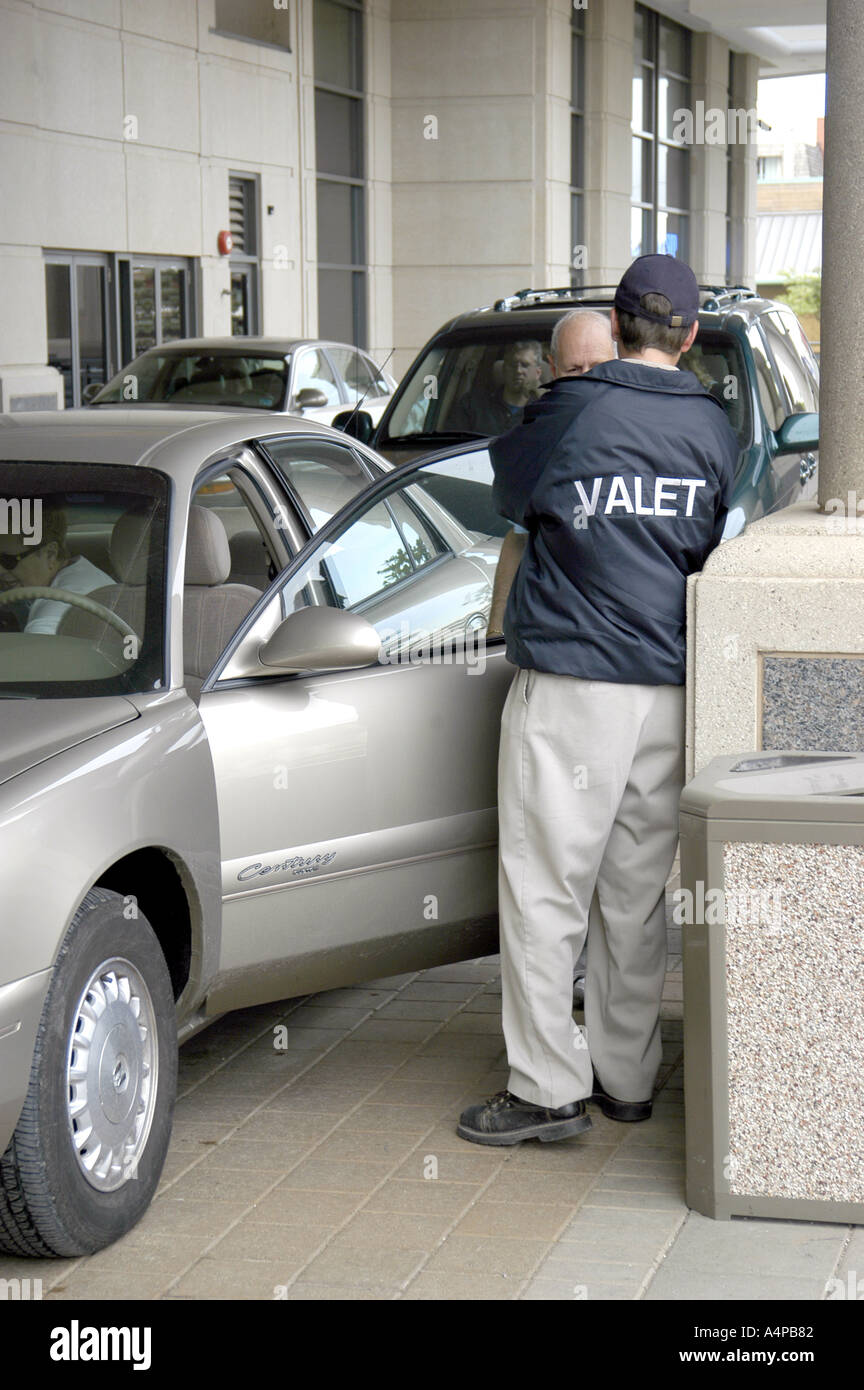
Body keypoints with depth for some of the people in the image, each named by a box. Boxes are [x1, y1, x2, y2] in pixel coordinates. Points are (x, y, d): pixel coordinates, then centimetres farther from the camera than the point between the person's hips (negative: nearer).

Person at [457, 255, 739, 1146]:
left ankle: (547, 1088, 1)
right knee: (638, 892, 13)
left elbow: (509, 495, 10)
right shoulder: (711, 430, 4)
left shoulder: (567, 414, -7)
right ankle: (627, 1076, 21)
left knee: (546, 887, 0)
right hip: (669, 687, 5)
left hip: (570, 682, -4)